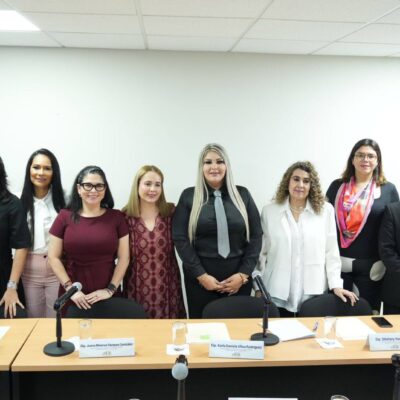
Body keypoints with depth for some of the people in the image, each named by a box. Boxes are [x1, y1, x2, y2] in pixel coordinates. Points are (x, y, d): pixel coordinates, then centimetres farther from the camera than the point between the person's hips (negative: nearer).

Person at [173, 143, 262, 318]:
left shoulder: (242, 195, 5)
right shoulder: (189, 196, 1)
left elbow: (256, 236, 3)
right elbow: (180, 238, -4)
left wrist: (243, 274, -6)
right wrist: (201, 275, -10)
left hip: (238, 279, 1)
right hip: (200, 279, -1)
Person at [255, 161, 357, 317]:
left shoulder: (325, 210, 2)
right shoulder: (269, 211, 3)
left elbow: (331, 251, 4)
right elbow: (261, 252, 6)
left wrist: (336, 285, -2)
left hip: (313, 293, 0)